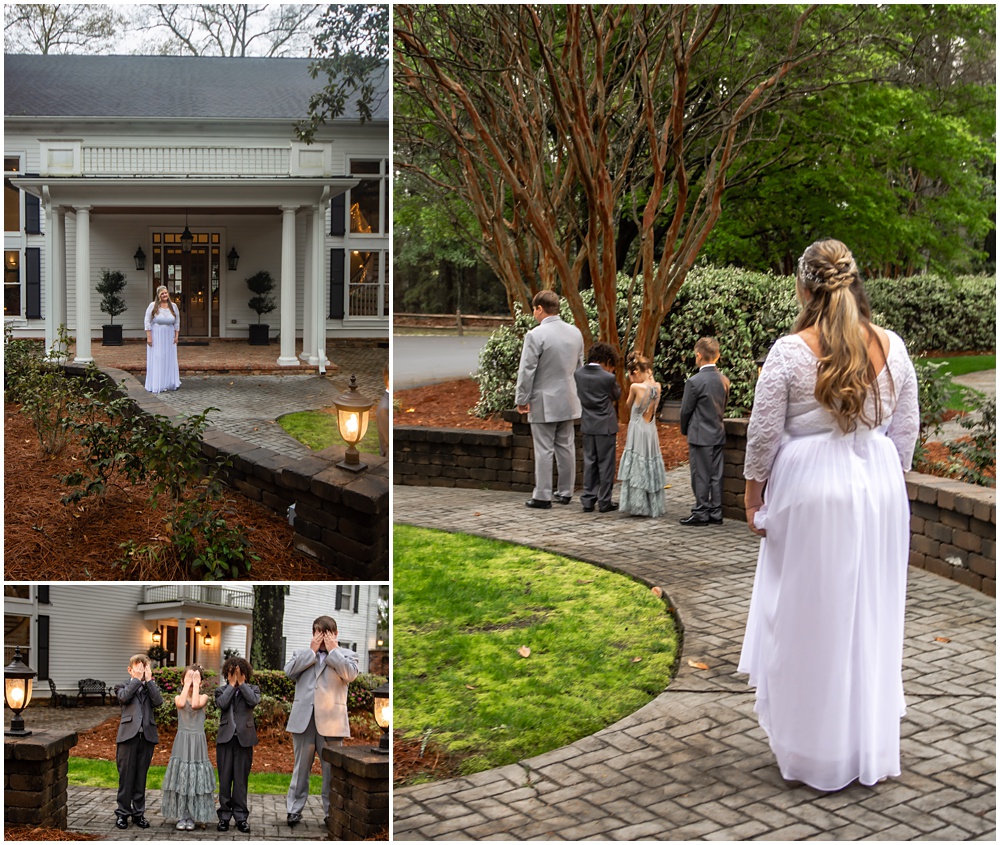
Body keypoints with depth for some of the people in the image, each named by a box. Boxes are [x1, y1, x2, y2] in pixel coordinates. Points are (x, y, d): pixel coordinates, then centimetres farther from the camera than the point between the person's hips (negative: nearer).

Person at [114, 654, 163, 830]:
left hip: (147, 736, 2)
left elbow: (158, 701, -5)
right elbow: (124, 697, -15)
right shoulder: (125, 686, 8)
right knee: (126, 776, 1)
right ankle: (122, 813, 10)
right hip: (128, 736, -2)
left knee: (141, 777, 8)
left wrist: (149, 680, -5)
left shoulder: (151, 687, 15)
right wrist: (137, 679, -10)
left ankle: (138, 813, 15)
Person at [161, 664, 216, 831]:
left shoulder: (203, 697, -1)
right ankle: (181, 816, 9)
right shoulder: (178, 697, 1)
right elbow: (180, 704, -23)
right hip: (182, 743, 1)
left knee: (196, 778, 1)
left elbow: (195, 704, -23)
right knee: (180, 778, 1)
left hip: (197, 743, -1)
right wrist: (187, 685, -15)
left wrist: (196, 685, -15)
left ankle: (192, 817, 9)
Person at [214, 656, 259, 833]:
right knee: (225, 779, 3)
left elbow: (254, 701, -13)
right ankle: (224, 816, 11)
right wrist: (232, 685, -5)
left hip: (244, 738, -1)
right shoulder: (221, 690, 10)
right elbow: (222, 703, -11)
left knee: (241, 779, 2)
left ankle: (241, 817, 7)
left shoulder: (252, 689, 9)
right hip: (225, 738, 1)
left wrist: (241, 683, -7)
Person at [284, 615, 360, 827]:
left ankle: (332, 811, 11)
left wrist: (333, 650, -5)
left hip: (330, 720, -2)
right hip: (303, 719, 2)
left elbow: (350, 673, -12)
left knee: (333, 769, 3)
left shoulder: (346, 654, 9)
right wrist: (312, 650, -3)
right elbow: (289, 670, -3)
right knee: (301, 767, 7)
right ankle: (294, 810, 13)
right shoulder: (302, 653, 16)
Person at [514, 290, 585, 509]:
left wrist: (521, 399, -6)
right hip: (568, 400, 6)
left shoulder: (535, 335, -16)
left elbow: (527, 370, -15)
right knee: (566, 447, 13)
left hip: (543, 401, -6)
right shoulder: (575, 332, 5)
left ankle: (542, 496, 3)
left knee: (544, 450, -1)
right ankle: (565, 492, 20)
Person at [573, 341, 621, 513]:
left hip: (587, 425, 4)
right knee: (606, 464, 4)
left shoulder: (578, 374, -2)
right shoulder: (608, 378, -16)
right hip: (606, 426, -4)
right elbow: (617, 395, 2)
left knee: (589, 463, 12)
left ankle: (588, 500, 12)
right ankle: (605, 502, 8)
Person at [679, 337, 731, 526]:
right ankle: (716, 513, 14)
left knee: (700, 476, 0)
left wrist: (684, 430, 7)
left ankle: (700, 513, 5)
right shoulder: (724, 380, 4)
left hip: (700, 435, -6)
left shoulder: (694, 382, -16)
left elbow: (685, 410, -9)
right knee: (716, 476, 9)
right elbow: (723, 407, 11)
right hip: (718, 434, 6)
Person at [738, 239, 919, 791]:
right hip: (878, 489, 4)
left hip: (810, 494, -4)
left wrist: (753, 496, 5)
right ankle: (871, 752, 25)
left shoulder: (790, 351, -11)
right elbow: (905, 432, 7)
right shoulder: (892, 347, 1)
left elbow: (764, 435, -7)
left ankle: (814, 754, 17)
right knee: (872, 617, 14)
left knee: (809, 619, 7)